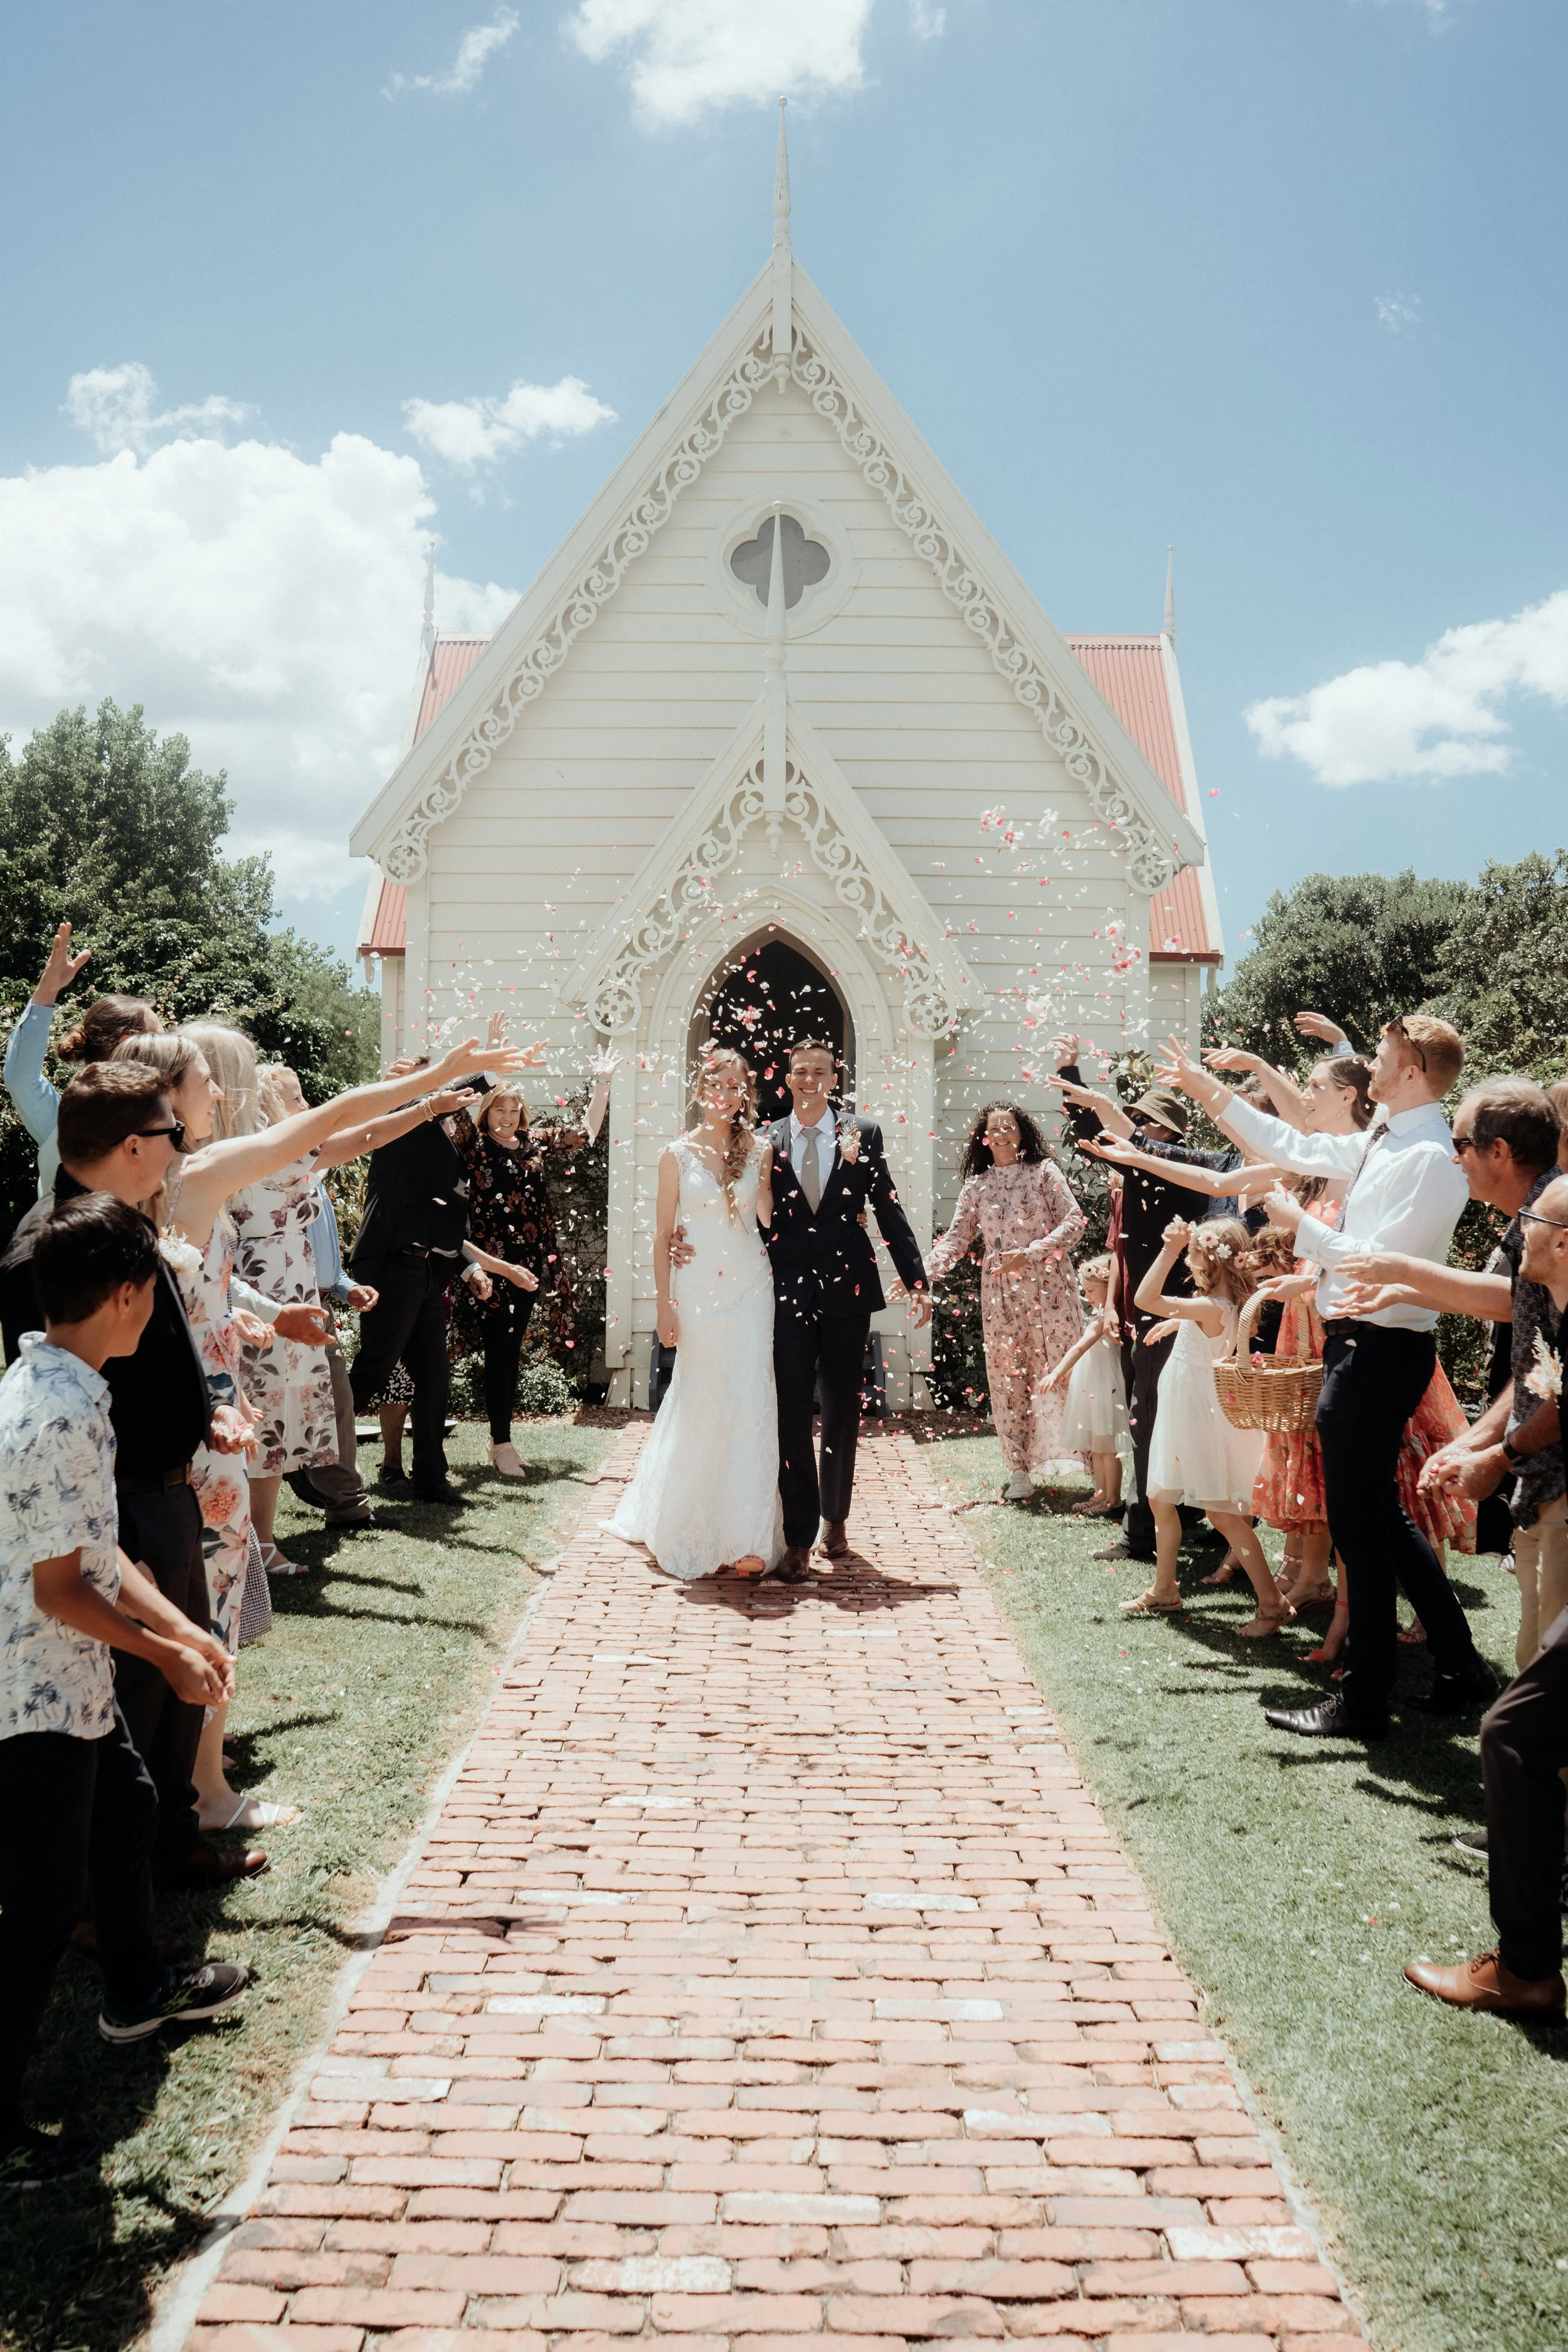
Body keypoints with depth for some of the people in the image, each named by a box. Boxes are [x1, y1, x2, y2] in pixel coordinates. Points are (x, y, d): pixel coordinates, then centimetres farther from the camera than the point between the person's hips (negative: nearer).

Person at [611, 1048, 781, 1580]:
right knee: (698, 1407, 5)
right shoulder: (678, 1154, 1)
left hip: (749, 1292, 1)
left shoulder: (759, 1150, 5)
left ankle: (746, 1536, 1)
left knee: (749, 1405, -3)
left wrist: (765, 1164, -11)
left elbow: (769, 1218, -6)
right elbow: (663, 1234, 2)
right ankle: (686, 1529, 22)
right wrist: (664, 1306, -2)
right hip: (697, 1291, -1)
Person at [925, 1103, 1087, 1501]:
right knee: (1007, 1378, 2)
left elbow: (1073, 1220, -4)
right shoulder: (976, 1186, 10)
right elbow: (956, 1241, 7)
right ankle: (1020, 1472, 8)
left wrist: (1031, 1253, -15)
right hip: (1001, 1295, 3)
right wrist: (922, 1272, -9)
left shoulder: (1044, 1172, 3)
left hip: (1048, 1288, -3)